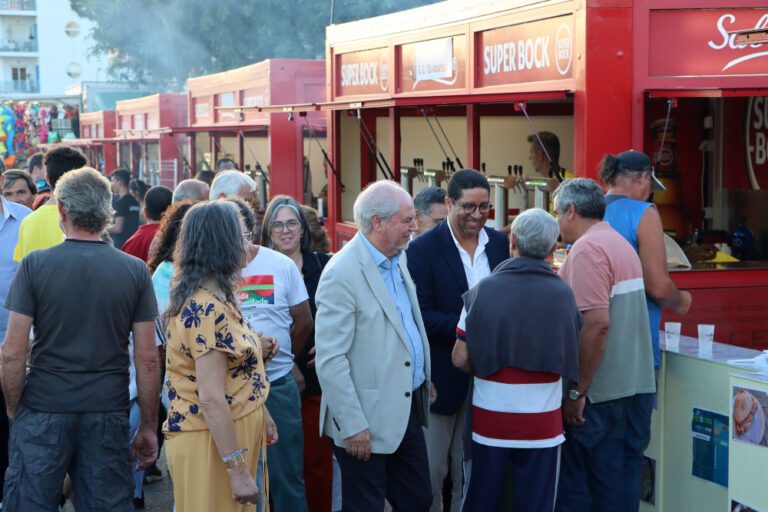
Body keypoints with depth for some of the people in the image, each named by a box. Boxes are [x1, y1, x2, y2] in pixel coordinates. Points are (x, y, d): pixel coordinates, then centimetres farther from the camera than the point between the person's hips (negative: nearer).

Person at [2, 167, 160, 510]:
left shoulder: (35, 265, -6)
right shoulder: (136, 271, -1)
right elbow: (147, 359, -1)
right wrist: (149, 426, 7)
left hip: (43, 411, -2)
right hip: (108, 415, 2)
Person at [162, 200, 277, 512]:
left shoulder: (213, 299, 9)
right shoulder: (207, 309, -22)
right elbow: (212, 399, -25)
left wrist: (259, 416, 21)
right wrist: (238, 470, -24)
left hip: (237, 432, 10)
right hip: (214, 442, -10)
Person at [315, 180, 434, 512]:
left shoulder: (398, 258, 7)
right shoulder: (342, 274, -19)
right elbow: (329, 360, -21)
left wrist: (423, 381, 17)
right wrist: (352, 426, -21)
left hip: (408, 409, 8)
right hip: (369, 421, -8)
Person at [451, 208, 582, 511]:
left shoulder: (483, 291, -7)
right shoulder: (563, 295, -4)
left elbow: (461, 359, -5)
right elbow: (571, 359, 4)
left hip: (490, 419, 0)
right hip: (542, 425, 0)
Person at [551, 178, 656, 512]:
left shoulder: (587, 250, -14)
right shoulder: (620, 244, 16)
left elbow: (597, 323, -22)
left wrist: (576, 391, -18)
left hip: (602, 394, -9)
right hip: (637, 385, 9)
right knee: (622, 478, 12)